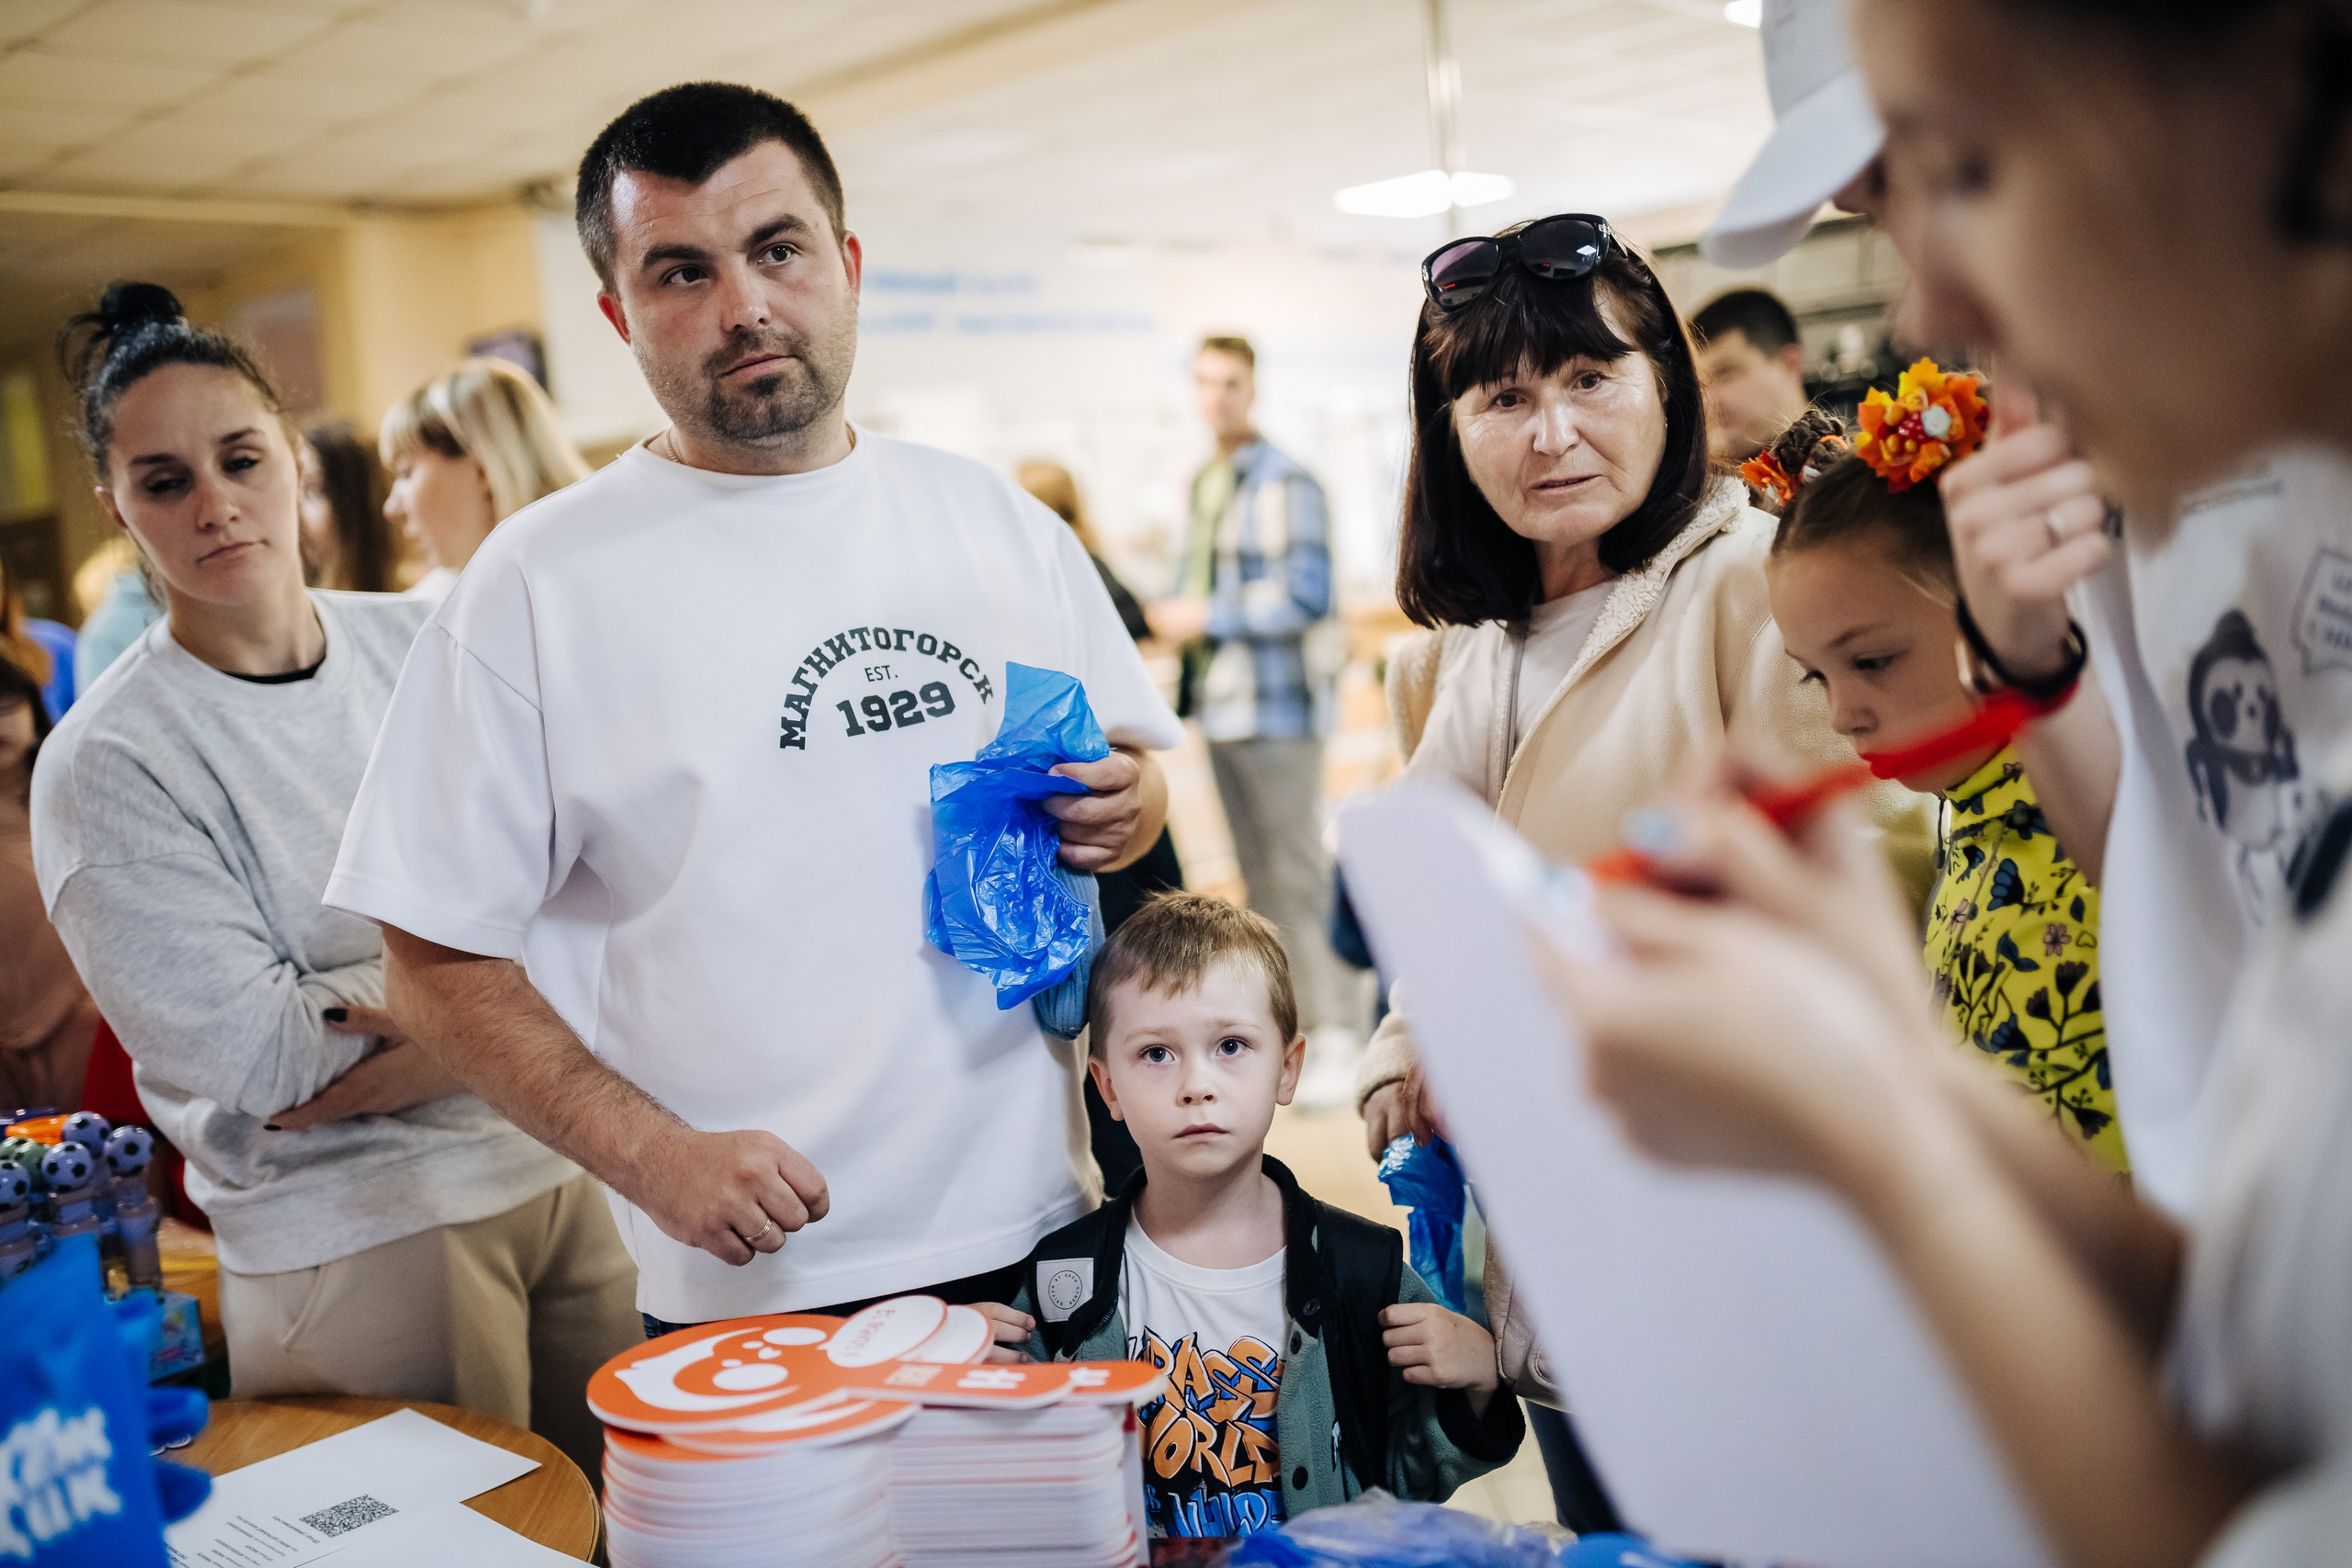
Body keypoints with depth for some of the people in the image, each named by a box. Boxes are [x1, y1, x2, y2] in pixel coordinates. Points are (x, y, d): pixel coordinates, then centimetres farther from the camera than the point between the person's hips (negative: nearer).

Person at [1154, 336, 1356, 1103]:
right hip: (1222, 701, 8)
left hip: (1279, 702, -8)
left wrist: (1206, 617, -14)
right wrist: (1171, 610, 6)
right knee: (1256, 874, 15)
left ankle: (1331, 1035, 3)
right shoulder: (1204, 483, 14)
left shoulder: (1285, 483, -13)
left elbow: (1304, 591, -20)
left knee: (1297, 872, -5)